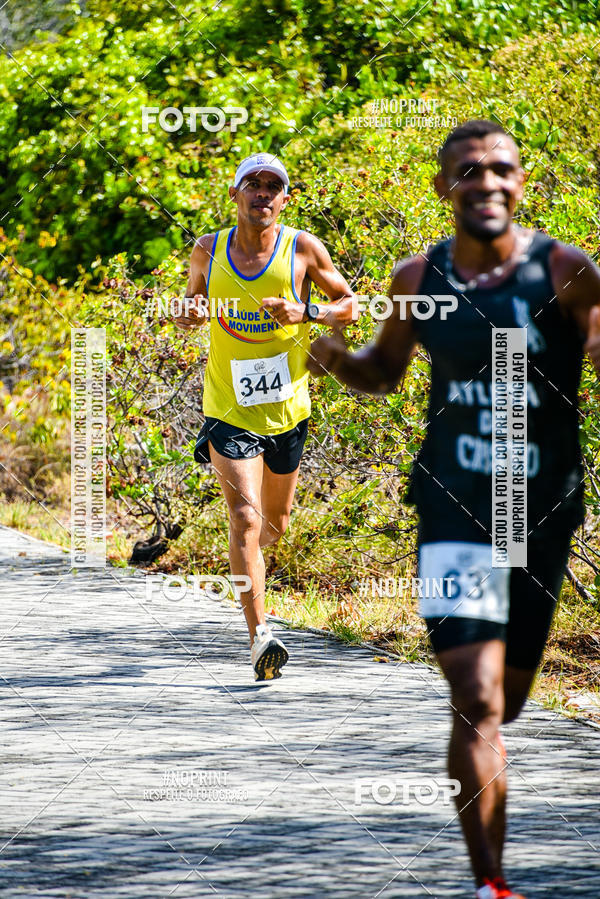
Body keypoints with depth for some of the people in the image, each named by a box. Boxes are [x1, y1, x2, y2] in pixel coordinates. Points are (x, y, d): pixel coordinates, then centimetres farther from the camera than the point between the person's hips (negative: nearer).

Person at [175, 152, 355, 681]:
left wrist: (306, 312, -15)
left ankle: (249, 556, 54)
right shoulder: (208, 251, 0)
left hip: (286, 409, 2)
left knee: (274, 526, 17)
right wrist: (190, 316, -10)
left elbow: (349, 305, 4)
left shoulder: (303, 249, -4)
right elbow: (190, 307, 15)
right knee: (246, 517, -19)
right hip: (228, 411, -1)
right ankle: (260, 637, -22)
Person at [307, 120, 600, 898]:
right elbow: (384, 373, 16)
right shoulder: (419, 280, 1)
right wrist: (336, 359, -5)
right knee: (476, 702, -14)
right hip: (454, 511, 0)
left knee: (508, 702, 16)